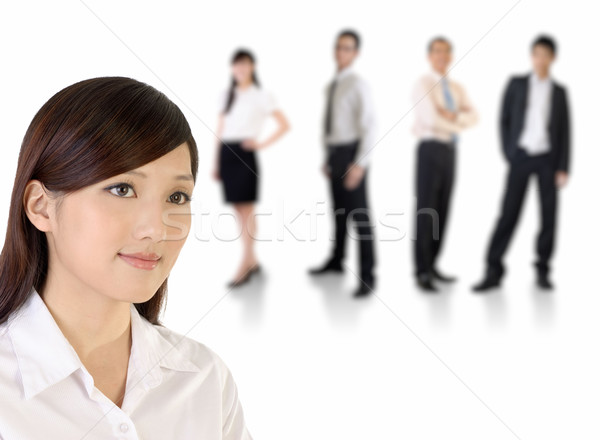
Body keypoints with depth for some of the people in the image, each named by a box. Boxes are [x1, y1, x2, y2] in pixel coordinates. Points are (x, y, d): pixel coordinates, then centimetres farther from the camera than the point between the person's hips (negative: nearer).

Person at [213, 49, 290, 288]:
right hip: (226, 153, 5)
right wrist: (216, 163, 12)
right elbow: (220, 130, 15)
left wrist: (263, 143, -10)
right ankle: (252, 260, 17)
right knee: (239, 211, 8)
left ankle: (245, 265, -3)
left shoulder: (262, 95, -1)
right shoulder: (227, 95, 14)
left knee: (246, 210, -6)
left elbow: (284, 125, -2)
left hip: (245, 154, -5)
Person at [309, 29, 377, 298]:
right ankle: (336, 261, 32)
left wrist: (360, 163, -23)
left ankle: (367, 276, -3)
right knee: (339, 211, 18)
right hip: (333, 154, 7)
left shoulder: (358, 85, -10)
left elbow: (369, 126, -17)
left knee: (359, 214, -7)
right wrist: (327, 158, 16)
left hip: (352, 154, -7)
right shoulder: (331, 87, 14)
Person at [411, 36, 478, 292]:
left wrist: (453, 115, -15)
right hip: (431, 148, -7)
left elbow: (473, 117, 3)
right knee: (426, 211, -7)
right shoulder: (423, 84, -6)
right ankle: (422, 272, -4)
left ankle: (432, 266, 17)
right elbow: (431, 119, -20)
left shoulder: (456, 88, 16)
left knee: (442, 211, 9)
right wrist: (459, 126, -6)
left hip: (450, 150, 7)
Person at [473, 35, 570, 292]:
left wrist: (563, 168, -3)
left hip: (548, 159, 2)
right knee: (508, 214, -6)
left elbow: (564, 132, 5)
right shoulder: (516, 84, 5)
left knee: (549, 215, 0)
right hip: (521, 157, -1)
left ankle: (542, 270, 11)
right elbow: (504, 120, 7)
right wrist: (508, 155, -2)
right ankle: (493, 271, -3)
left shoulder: (559, 91, 8)